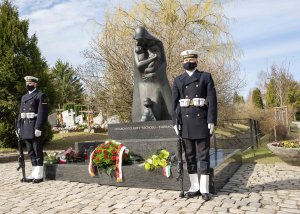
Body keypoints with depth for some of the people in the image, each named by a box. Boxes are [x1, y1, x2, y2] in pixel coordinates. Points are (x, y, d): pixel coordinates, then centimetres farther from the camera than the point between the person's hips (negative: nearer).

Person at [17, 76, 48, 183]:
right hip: (26, 128, 7)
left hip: (35, 128, -7)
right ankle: (34, 173, 20)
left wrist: (38, 128, -20)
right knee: (31, 153, 12)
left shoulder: (40, 95, -5)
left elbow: (42, 113, -13)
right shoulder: (24, 97, 19)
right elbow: (21, 113, 19)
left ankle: (39, 175, 5)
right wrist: (19, 127, 10)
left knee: (38, 152, -2)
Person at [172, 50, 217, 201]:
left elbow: (212, 100, -2)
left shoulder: (206, 77, 5)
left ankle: (205, 189, 9)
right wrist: (175, 122, -3)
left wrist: (212, 121, -11)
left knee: (203, 155, 1)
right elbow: (174, 102, 6)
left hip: (202, 121, -2)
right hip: (185, 122, 3)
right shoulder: (178, 80, 12)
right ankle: (194, 187, 17)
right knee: (189, 155, 7)